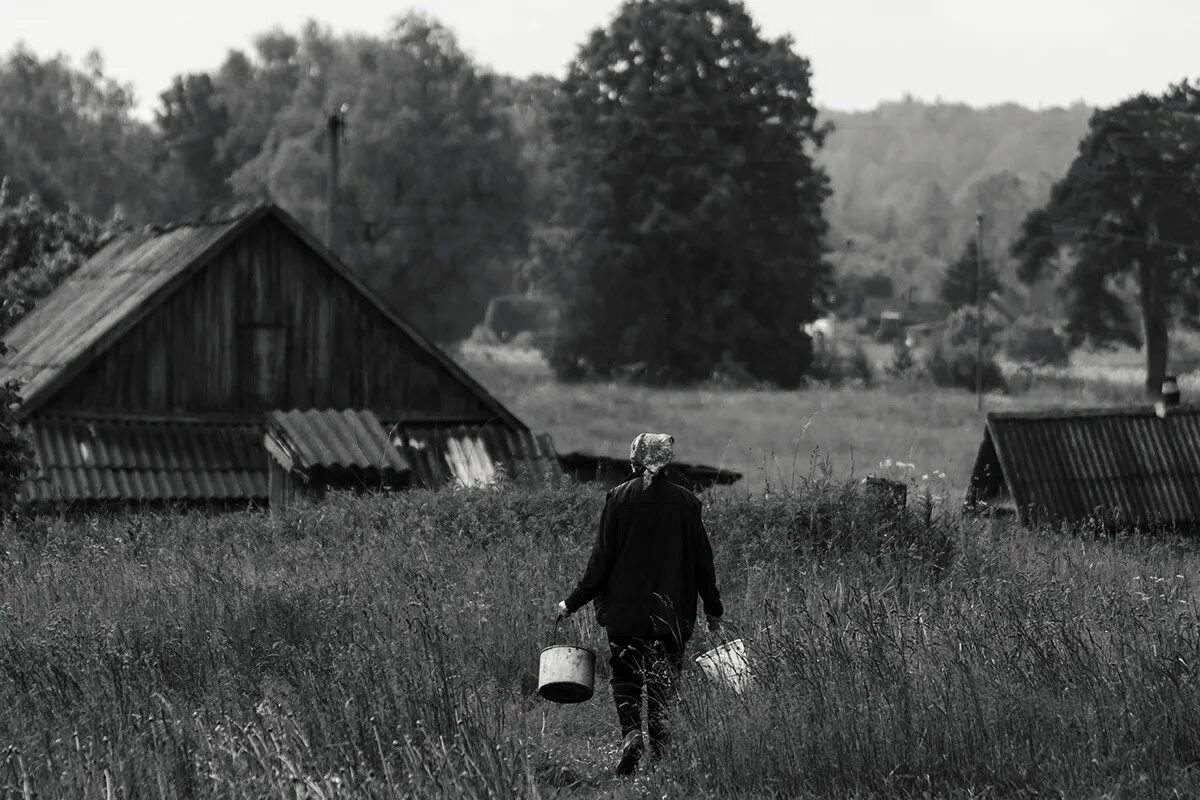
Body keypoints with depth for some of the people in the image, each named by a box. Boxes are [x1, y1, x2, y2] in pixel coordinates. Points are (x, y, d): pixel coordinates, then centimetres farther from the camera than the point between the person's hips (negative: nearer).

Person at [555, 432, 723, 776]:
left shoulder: (618, 498, -6)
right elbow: (702, 558, 3)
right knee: (662, 680, 8)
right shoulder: (685, 501, -1)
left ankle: (630, 732, -15)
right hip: (672, 612, 1)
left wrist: (574, 602, 1)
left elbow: (602, 555, -6)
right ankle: (659, 748, 1)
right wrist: (713, 609, 13)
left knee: (624, 675, 8)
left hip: (625, 609, -1)